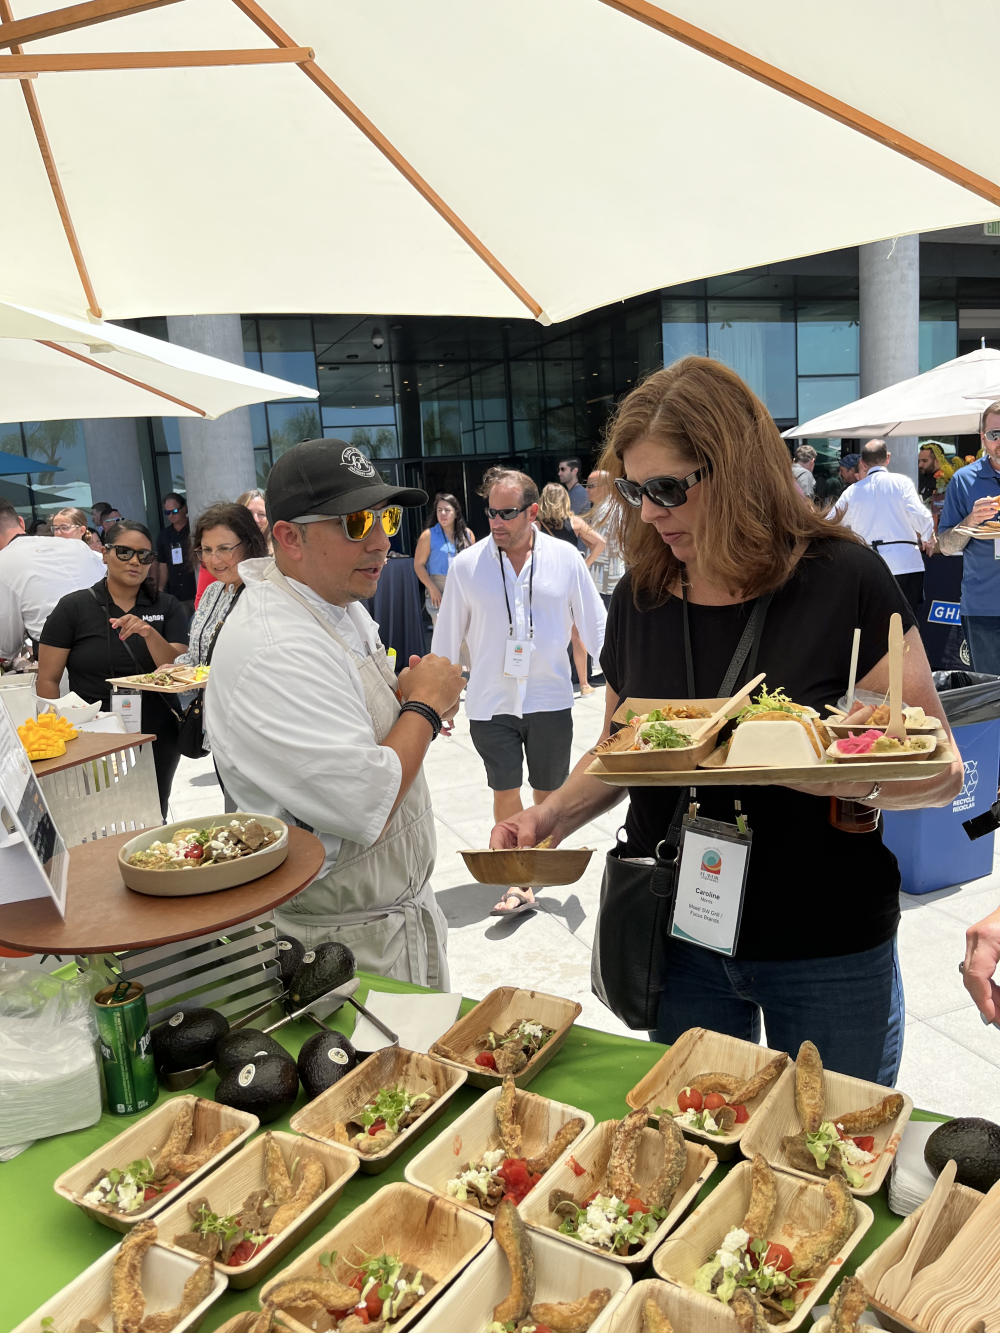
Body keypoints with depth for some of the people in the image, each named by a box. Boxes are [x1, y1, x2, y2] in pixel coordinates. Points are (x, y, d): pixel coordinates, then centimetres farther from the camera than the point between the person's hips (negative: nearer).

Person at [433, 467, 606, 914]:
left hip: (550, 699, 1)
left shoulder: (565, 558, -4)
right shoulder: (466, 565, -4)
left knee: (549, 793, 14)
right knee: (505, 793, 1)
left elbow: (595, 625, 2)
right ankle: (518, 882, 14)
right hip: (491, 702, 0)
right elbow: (447, 637, 5)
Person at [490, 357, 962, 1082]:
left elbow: (940, 771, -11)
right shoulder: (641, 596, -1)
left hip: (827, 954, -3)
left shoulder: (844, 580, -13)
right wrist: (552, 816, -7)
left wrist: (857, 779, -31)